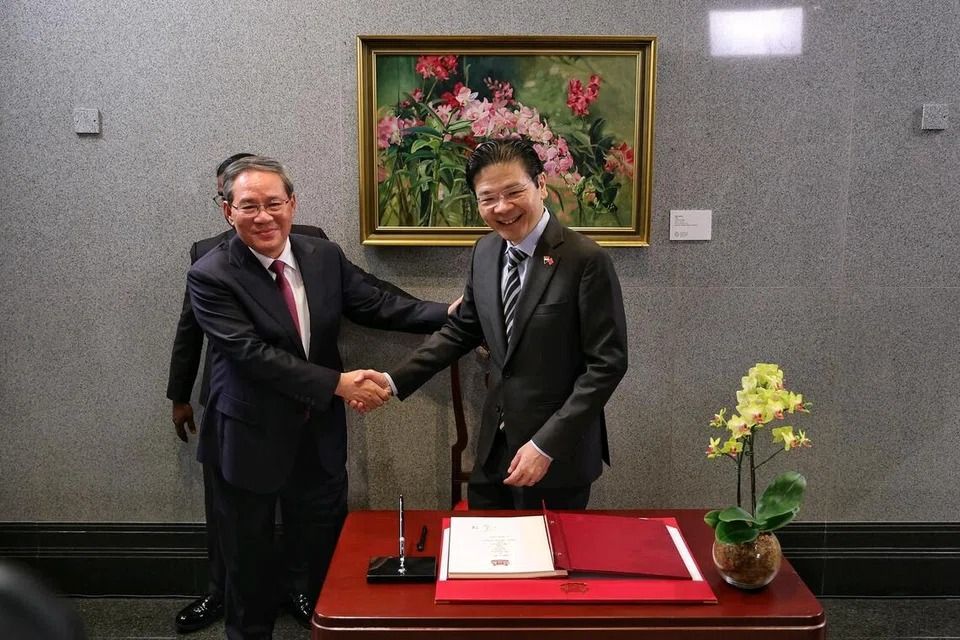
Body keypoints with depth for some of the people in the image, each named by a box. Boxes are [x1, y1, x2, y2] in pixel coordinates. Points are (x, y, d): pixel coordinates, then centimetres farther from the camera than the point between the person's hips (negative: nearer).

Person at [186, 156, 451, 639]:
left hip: (319, 434, 4)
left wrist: (451, 314, -5)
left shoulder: (325, 256, -2)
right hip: (250, 438, -4)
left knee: (330, 548, 19)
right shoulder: (210, 276, -17)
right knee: (248, 557, 17)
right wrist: (338, 383, -27)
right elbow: (253, 353, -25)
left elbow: (375, 306, 4)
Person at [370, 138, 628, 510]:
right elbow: (463, 329, 13)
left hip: (558, 451, -5)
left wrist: (545, 446, -19)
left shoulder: (586, 260, -18)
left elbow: (607, 363, -17)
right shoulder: (485, 252, 2)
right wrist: (394, 381, 4)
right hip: (494, 444, 6)